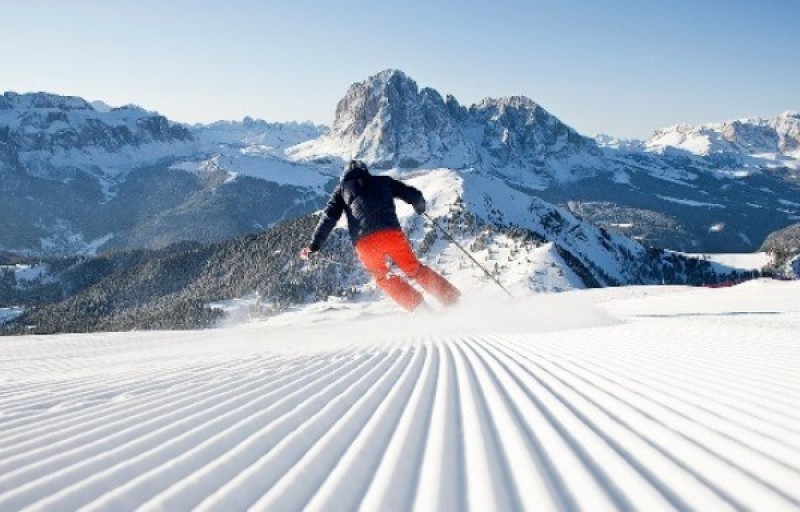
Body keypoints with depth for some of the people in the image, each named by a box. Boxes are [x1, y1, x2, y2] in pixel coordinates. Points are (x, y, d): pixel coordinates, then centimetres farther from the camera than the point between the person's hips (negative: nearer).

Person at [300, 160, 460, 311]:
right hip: (392, 233, 1)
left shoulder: (342, 189, 22)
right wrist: (420, 206, 41)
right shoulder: (382, 181, 23)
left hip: (365, 241, -1)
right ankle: (452, 298, 7)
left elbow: (328, 218, 12)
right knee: (414, 269, 15)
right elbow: (414, 195, 19)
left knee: (383, 277, 19)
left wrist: (314, 245, 14)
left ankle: (419, 307, 6)